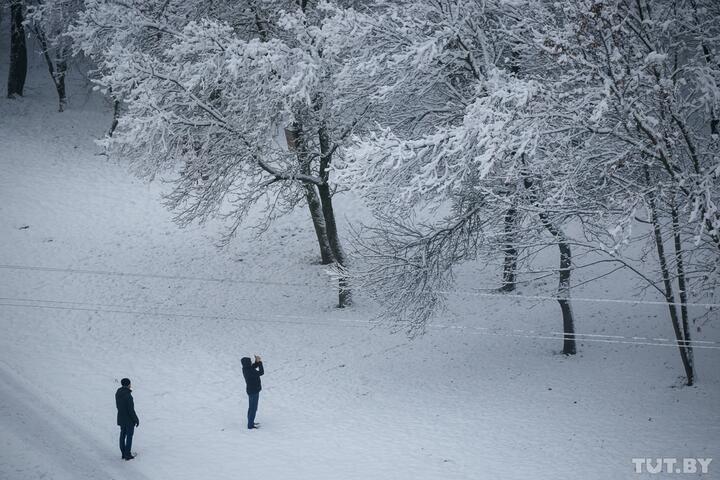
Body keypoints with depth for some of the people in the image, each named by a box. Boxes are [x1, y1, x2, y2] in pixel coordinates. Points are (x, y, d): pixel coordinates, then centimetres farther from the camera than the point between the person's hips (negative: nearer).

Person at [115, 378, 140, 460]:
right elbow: (131, 410, -23)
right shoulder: (128, 396, -28)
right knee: (129, 436, 7)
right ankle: (128, 455, 14)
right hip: (129, 419, -7)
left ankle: (123, 453, 26)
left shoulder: (118, 393, -4)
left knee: (123, 435, 17)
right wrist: (136, 420, -12)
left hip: (121, 418, 7)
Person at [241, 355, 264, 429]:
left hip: (251, 390, 9)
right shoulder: (250, 372, -31)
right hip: (254, 392, -9)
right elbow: (261, 372, -26)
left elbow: (254, 367, 14)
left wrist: (257, 361, -3)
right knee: (253, 408, 1)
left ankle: (250, 422, 35)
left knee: (251, 407, 23)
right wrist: (260, 362, -19)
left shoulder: (245, 369, -3)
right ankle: (250, 425, 8)